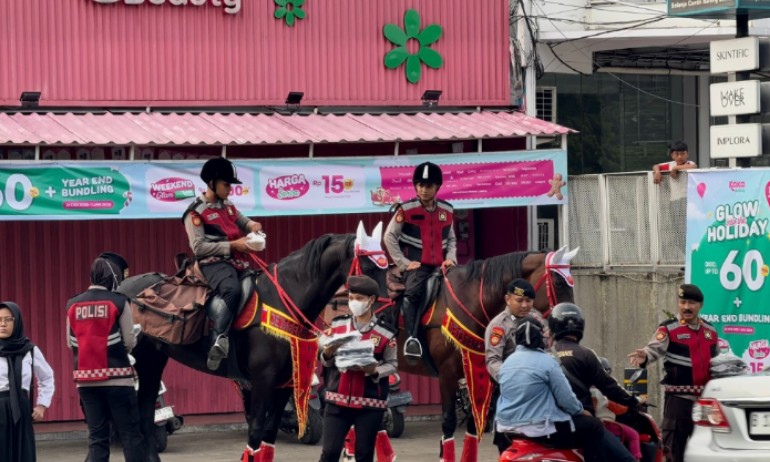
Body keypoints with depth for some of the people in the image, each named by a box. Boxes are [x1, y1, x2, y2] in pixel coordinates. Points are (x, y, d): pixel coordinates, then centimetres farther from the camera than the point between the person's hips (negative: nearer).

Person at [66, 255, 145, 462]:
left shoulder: (73, 304, 4)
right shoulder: (119, 302, -6)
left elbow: (71, 343, 9)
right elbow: (129, 342, -5)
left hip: (86, 379, 4)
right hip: (116, 377, -4)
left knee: (97, 436, 7)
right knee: (130, 434, 2)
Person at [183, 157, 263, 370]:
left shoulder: (229, 207, 19)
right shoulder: (196, 212, -4)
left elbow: (244, 222, 33)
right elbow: (199, 247, -12)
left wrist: (253, 225, 7)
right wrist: (232, 245, -17)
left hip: (237, 261, 9)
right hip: (214, 263, -9)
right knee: (232, 290, -36)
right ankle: (218, 340, -45)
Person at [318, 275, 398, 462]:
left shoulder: (385, 332, -4)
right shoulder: (337, 324, 4)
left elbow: (392, 364, 0)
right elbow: (326, 361, 10)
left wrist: (375, 371, -20)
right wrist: (327, 354, -13)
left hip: (370, 403, -2)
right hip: (338, 399, 2)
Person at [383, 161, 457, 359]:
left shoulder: (447, 210, 12)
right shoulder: (406, 209, -2)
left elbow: (451, 239, 23)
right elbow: (389, 237, 0)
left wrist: (451, 258, 3)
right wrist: (404, 263, -6)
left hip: (440, 265, 6)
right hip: (416, 265, -6)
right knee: (412, 293, -33)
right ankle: (411, 338, -44)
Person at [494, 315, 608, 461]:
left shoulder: (507, 362, 8)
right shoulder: (547, 362, -12)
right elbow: (566, 399, -11)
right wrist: (580, 410, 8)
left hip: (507, 430, 7)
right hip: (540, 429, -7)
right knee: (593, 427, 3)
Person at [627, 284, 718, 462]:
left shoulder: (710, 331, 14)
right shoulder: (668, 328, -5)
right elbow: (655, 349, -22)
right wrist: (644, 356, -42)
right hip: (679, 397, -6)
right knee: (674, 447, -7)